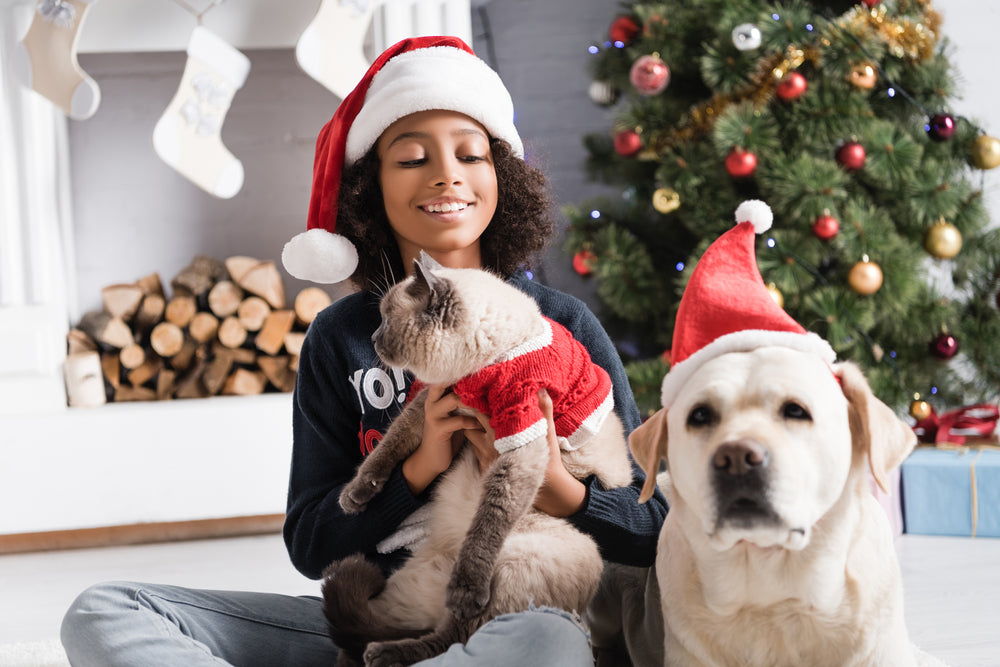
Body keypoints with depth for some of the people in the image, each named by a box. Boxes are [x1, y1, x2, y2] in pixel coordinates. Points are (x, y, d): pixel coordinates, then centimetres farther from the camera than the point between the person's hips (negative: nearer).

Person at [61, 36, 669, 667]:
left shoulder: (563, 325, 3)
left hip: (526, 613, -2)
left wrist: (556, 488, -17)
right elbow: (310, 546, 4)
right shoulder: (341, 339, 8)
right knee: (103, 613, -13)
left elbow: (658, 533, 3)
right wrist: (420, 466, -12)